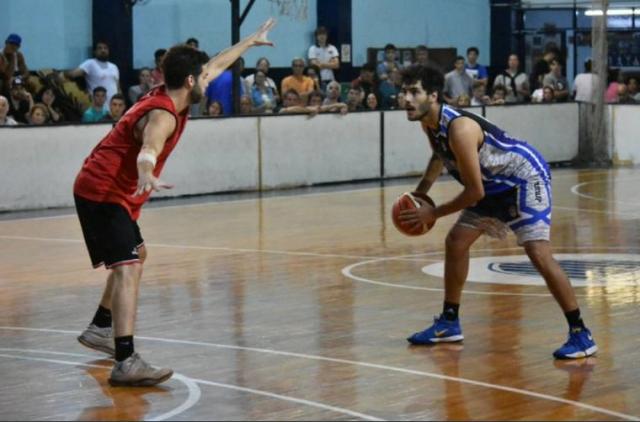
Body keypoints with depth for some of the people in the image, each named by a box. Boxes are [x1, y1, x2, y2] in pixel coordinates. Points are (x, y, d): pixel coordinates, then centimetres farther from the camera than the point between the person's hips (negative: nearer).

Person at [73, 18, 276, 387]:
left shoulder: (168, 98, 7)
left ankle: (100, 328, 41)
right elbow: (147, 150, -46)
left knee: (137, 255, 29)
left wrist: (251, 41, 34)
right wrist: (147, 176, -67)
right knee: (127, 269, -23)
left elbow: (216, 66, 23)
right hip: (103, 193, -11)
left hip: (111, 192, 11)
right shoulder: (162, 114, -23)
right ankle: (127, 362, -36)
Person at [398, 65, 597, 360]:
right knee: (455, 243, 12)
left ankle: (581, 335, -15)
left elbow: (475, 192, -28)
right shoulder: (429, 124, -6)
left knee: (538, 254, -20)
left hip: (526, 177, -10)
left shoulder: (459, 128, -33)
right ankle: (449, 324, 25)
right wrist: (419, 193, 12)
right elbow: (440, 156, 20)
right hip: (494, 184, 10)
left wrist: (434, 213, -18)